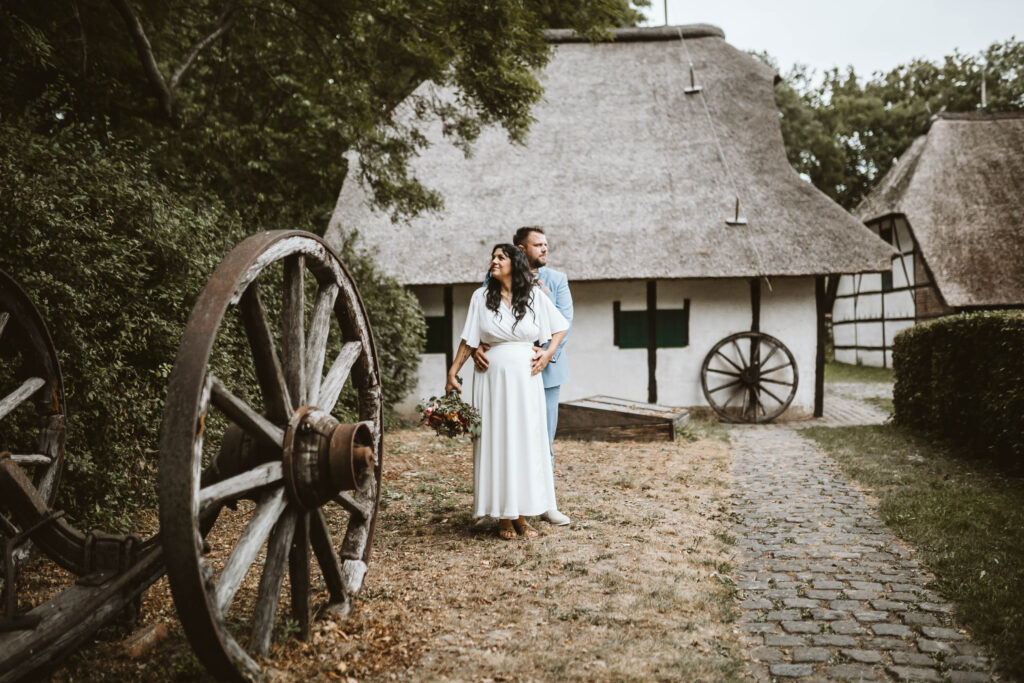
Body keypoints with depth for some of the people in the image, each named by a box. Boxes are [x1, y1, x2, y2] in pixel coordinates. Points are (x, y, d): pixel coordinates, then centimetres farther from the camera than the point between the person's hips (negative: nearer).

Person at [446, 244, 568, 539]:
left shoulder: (535, 296, 4)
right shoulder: (481, 296, 3)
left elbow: (561, 327, 13)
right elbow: (468, 340, 4)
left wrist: (548, 354, 1)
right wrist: (453, 371, 0)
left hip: (526, 377, 1)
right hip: (493, 377, -1)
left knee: (527, 441, 2)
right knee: (497, 441, 0)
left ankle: (522, 514, 11)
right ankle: (503, 516, 8)